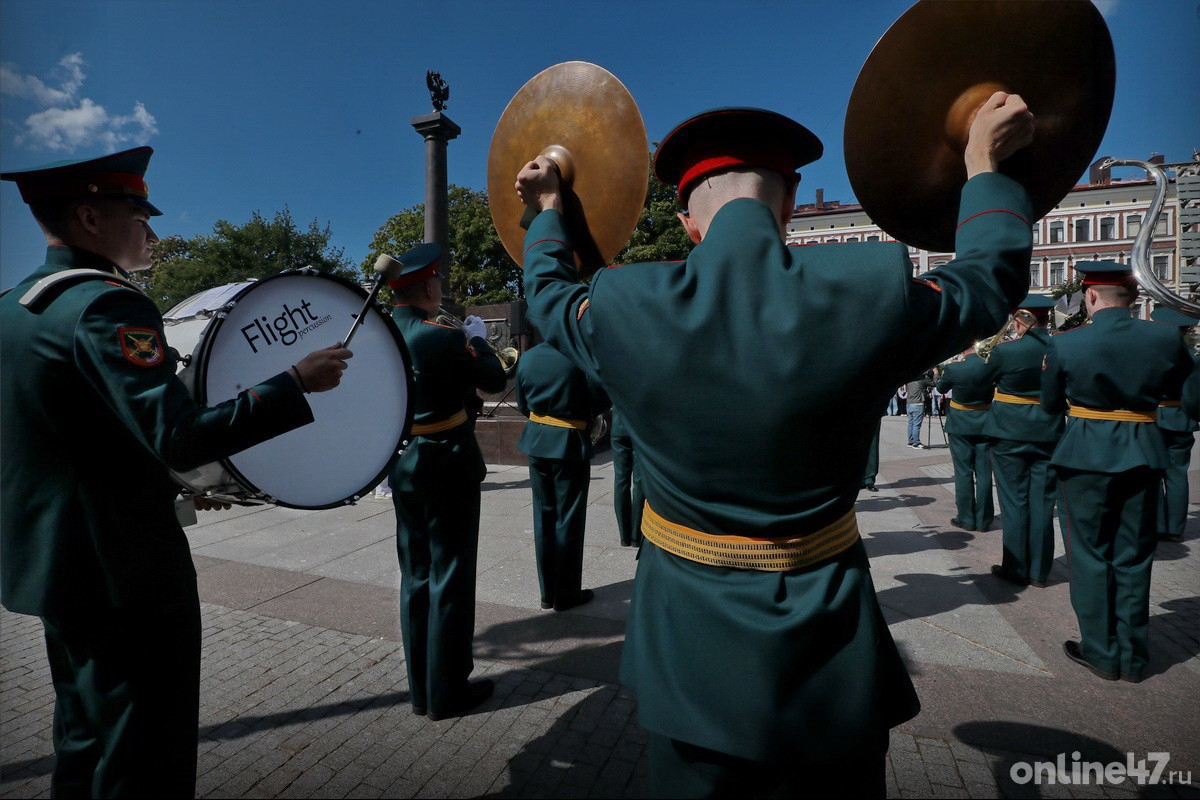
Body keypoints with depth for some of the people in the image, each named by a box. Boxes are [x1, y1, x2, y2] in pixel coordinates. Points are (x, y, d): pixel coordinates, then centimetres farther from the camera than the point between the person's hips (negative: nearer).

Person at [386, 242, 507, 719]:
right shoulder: (443, 338, -19)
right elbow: (495, 380, -7)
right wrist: (478, 338, 11)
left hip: (401, 464, 7)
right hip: (447, 463, -7)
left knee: (415, 575, 15)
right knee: (450, 577, 5)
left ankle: (420, 688, 27)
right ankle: (447, 692, 17)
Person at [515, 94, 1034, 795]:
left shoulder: (621, 309, -15)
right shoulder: (876, 293, -18)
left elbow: (546, 290, 9)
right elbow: (992, 279, 6)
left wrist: (550, 212, 27)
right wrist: (984, 161, 20)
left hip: (689, 643, 1)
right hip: (825, 642, 0)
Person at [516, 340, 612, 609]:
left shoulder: (527, 357, 1)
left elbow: (522, 405, 9)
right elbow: (601, 402, -11)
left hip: (537, 443, 5)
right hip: (570, 445, -5)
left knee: (544, 516, 13)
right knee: (569, 519, 5)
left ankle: (548, 591, 22)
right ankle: (567, 594, 15)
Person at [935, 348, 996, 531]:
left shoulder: (953, 369, -17)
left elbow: (941, 388, 2)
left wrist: (939, 374, 20)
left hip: (960, 427, -2)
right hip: (985, 425, 2)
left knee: (963, 472, 5)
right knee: (983, 472, 7)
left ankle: (966, 518, 9)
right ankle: (983, 519, 12)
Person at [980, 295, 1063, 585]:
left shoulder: (1004, 351, -14)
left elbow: (986, 378, 3)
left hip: (1010, 433, -3)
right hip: (1049, 433, 3)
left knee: (1014, 501, 5)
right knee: (1042, 501, 10)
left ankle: (1016, 569, 12)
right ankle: (1038, 570, 18)